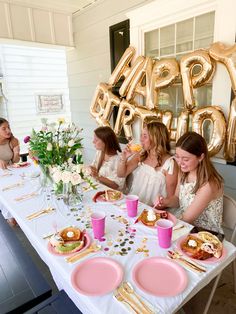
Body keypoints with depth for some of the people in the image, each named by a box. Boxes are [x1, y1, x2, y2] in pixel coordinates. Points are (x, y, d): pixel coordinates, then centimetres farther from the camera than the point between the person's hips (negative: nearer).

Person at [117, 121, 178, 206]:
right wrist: (123, 158, -9)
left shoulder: (170, 163, -13)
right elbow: (121, 174, 8)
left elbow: (170, 197, -8)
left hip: (151, 209, -5)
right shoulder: (140, 155, 3)